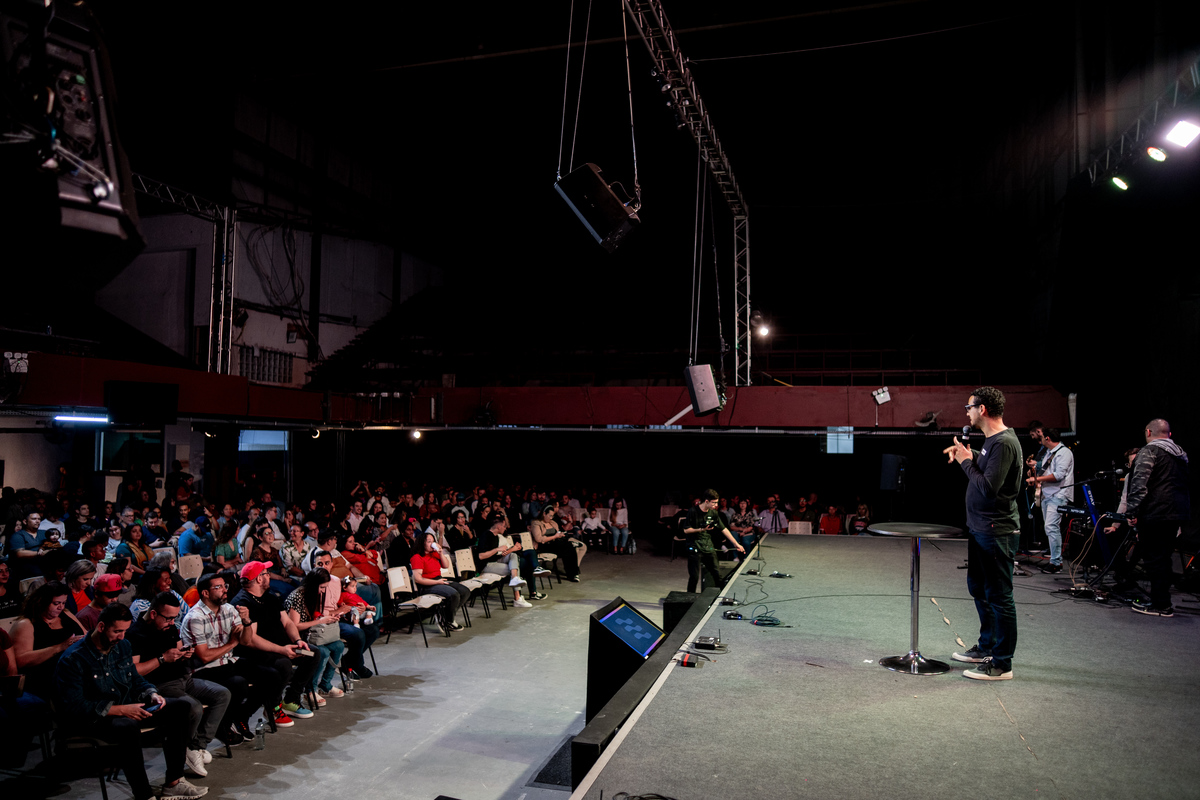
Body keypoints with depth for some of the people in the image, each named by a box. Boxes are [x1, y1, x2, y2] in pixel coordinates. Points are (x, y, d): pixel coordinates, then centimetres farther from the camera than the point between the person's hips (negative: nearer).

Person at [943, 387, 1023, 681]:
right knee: (979, 589, 21)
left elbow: (989, 487, -25)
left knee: (998, 596, -2)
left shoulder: (1004, 443, -20)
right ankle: (986, 647, 35)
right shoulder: (992, 440, 11)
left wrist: (966, 462, -13)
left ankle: (1001, 663, 8)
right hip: (981, 528, 11)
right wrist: (969, 454, 9)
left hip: (997, 532, -11)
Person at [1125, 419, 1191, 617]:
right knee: (1163, 558, 16)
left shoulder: (1149, 451, -10)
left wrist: (1132, 511, -16)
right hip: (1177, 513, 9)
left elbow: (1139, 483, -18)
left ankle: (1160, 605, 0)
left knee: (1154, 558, -3)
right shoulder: (1180, 454, 17)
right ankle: (1162, 601, 23)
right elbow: (1184, 485, 22)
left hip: (1155, 513, -8)